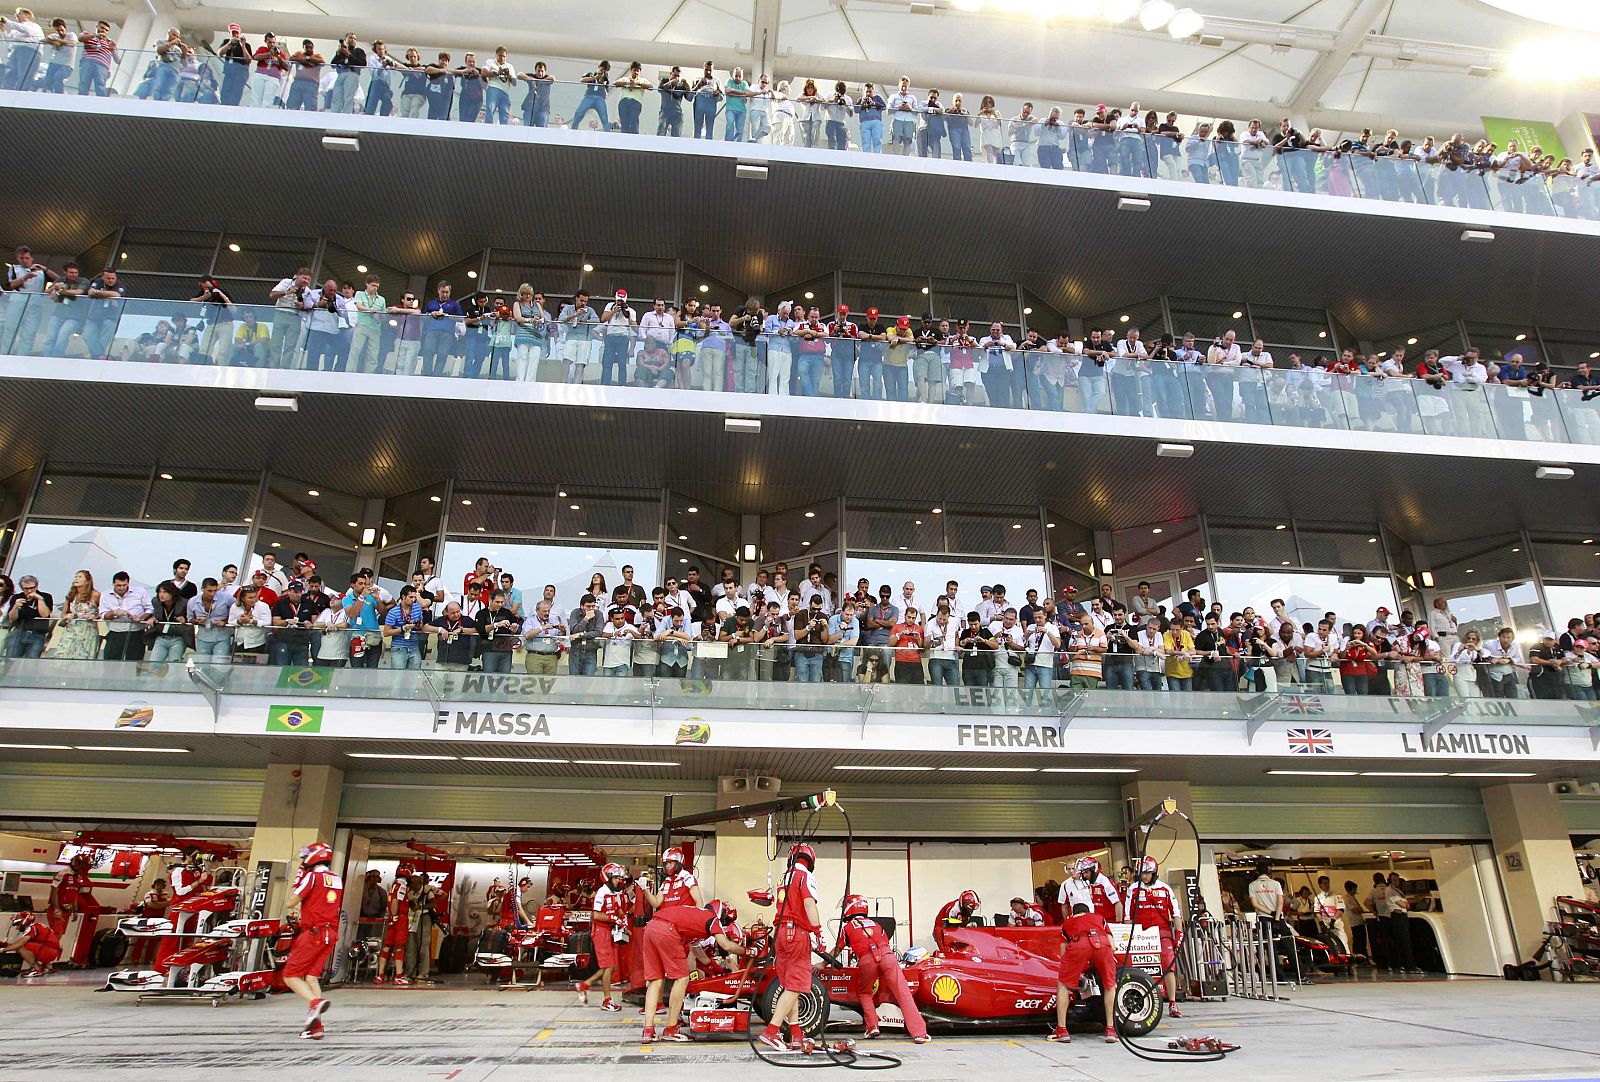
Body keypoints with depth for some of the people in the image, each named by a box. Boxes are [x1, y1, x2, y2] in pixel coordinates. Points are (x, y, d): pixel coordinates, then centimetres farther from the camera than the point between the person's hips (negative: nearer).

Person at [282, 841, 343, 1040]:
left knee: (290, 975, 1)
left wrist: (299, 878, 5)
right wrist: (302, 916, 26)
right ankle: (315, 1026, 7)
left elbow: (292, 902, -8)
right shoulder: (338, 880, 14)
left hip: (313, 933, -7)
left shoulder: (312, 876, -9)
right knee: (312, 976, 12)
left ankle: (315, 1002, -22)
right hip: (331, 933, 7)